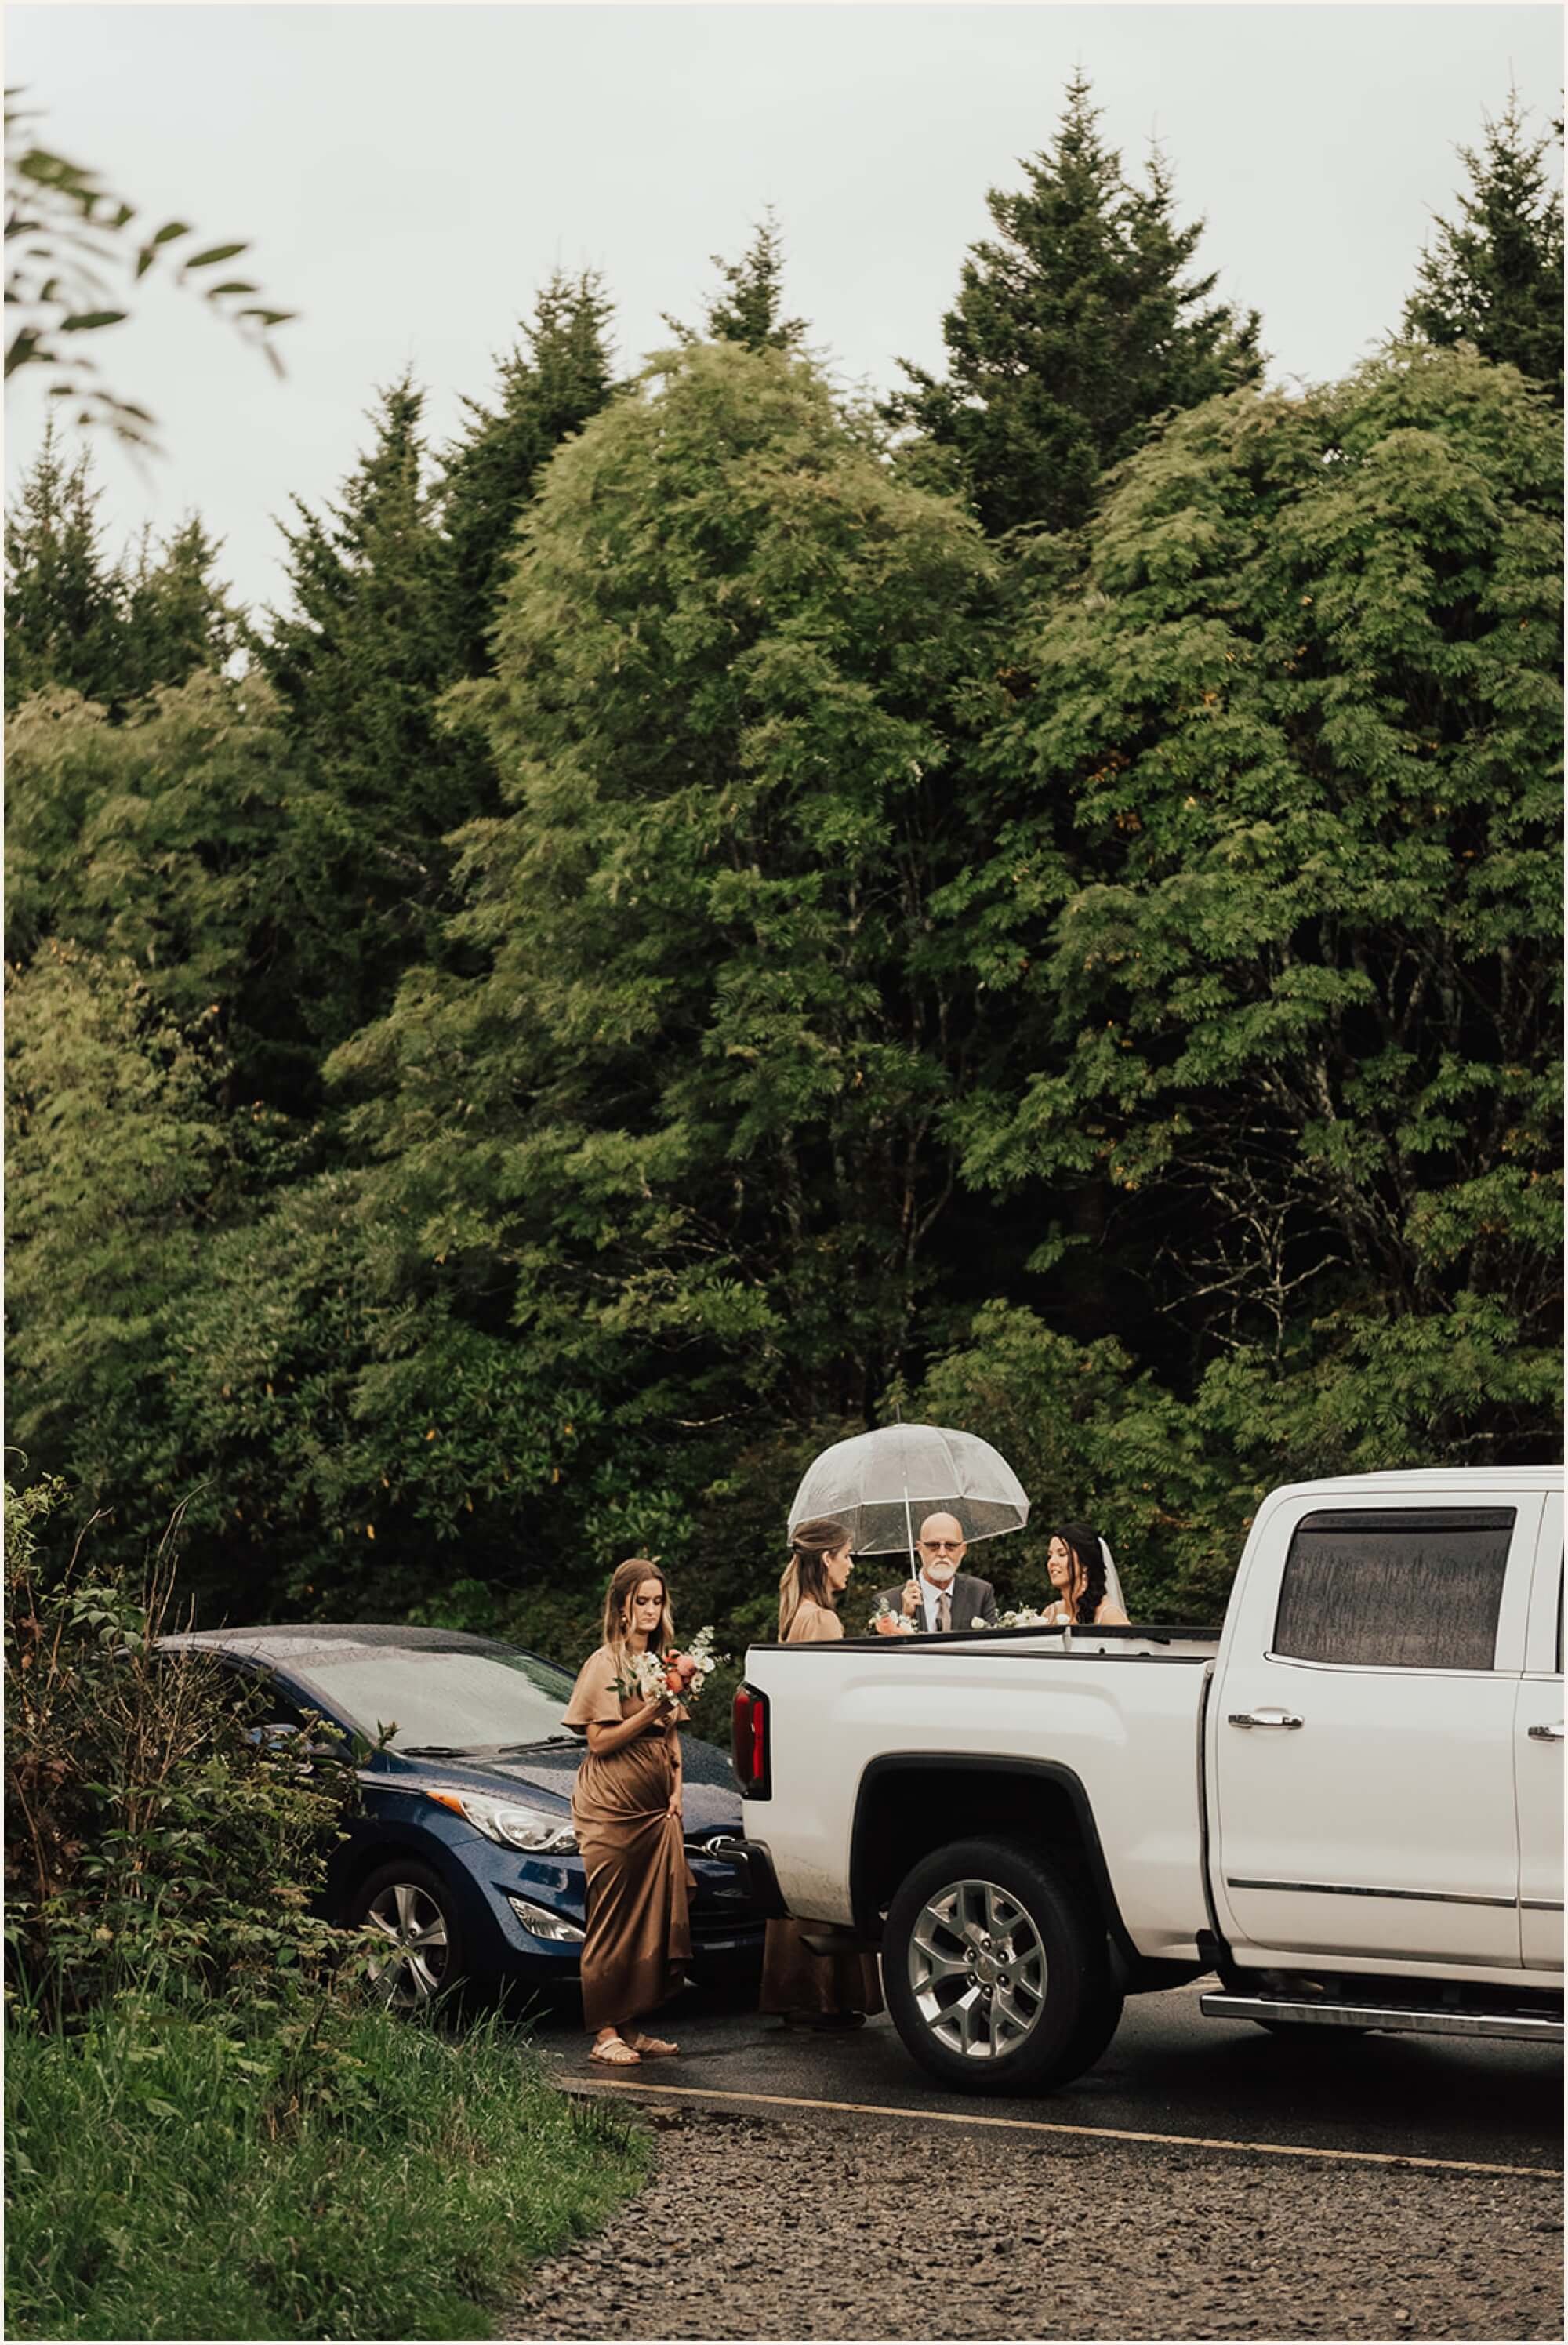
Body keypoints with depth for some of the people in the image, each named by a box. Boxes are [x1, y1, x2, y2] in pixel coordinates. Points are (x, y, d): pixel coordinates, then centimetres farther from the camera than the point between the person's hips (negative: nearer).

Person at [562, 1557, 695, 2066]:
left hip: (655, 1809, 7)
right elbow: (599, 1742, -11)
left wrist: (675, 1789, 11)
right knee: (612, 1923, -6)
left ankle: (630, 2027, 10)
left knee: (654, 1922, 4)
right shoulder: (604, 1664, -6)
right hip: (611, 1808, -7)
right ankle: (604, 2034, -3)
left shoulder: (663, 1661, 15)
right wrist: (650, 1712, -20)